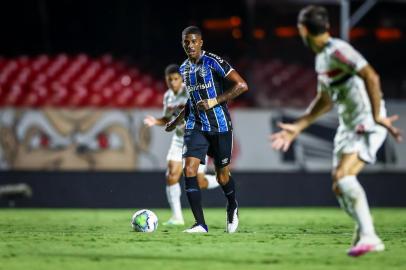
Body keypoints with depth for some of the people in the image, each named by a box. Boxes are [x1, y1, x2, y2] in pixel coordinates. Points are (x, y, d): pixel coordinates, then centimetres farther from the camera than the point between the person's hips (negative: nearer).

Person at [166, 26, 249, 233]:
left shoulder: (213, 62, -10)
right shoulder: (184, 69, 11)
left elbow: (241, 85, -15)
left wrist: (214, 102, -19)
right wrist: (177, 120, 21)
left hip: (219, 126, -5)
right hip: (195, 127, 5)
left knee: (222, 176, 6)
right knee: (189, 170, -14)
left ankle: (232, 208, 39)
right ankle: (200, 224, -12)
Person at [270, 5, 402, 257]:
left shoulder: (337, 50, -16)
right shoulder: (321, 58, 15)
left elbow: (371, 77, -27)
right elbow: (325, 100, 26)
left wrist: (377, 116, -27)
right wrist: (297, 128, 26)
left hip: (368, 124, -10)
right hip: (348, 125, 10)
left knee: (343, 175, -25)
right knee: (339, 186, 8)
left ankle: (367, 235, -27)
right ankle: (367, 237, 18)